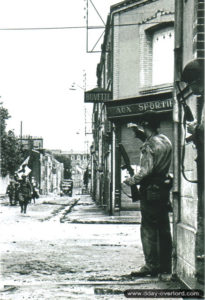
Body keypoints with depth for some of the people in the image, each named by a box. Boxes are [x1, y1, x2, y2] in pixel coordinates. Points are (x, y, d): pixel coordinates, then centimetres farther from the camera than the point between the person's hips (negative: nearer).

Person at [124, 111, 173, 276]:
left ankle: (151, 266, -4)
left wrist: (131, 181, -5)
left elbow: (145, 171, -22)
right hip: (164, 188, 8)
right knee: (164, 228, 11)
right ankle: (166, 265, 16)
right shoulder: (166, 140, 8)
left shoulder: (149, 145, -16)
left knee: (148, 229, -3)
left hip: (150, 190, -8)